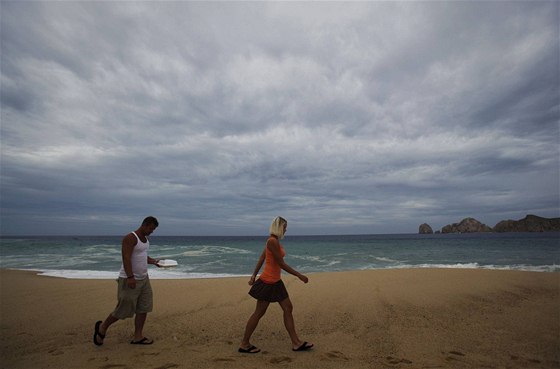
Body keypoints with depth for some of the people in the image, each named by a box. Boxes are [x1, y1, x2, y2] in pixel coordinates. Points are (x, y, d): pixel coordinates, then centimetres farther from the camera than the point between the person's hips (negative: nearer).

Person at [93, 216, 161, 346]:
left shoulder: (145, 239, 12)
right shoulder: (130, 238, -15)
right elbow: (126, 258, -23)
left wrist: (153, 261, 7)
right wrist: (130, 277, -30)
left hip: (143, 279, 8)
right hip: (130, 280, -8)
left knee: (144, 308, 7)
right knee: (124, 310, 1)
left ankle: (138, 337, 17)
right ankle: (102, 327, 26)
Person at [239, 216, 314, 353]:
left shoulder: (273, 241, 8)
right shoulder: (273, 241, -21)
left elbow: (261, 258, 13)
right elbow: (281, 264, -20)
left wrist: (254, 275, 18)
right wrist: (300, 275, -13)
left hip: (276, 282, 10)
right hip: (268, 282, -10)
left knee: (288, 308, 10)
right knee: (259, 313, 3)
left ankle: (296, 343, 19)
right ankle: (244, 344, 19)